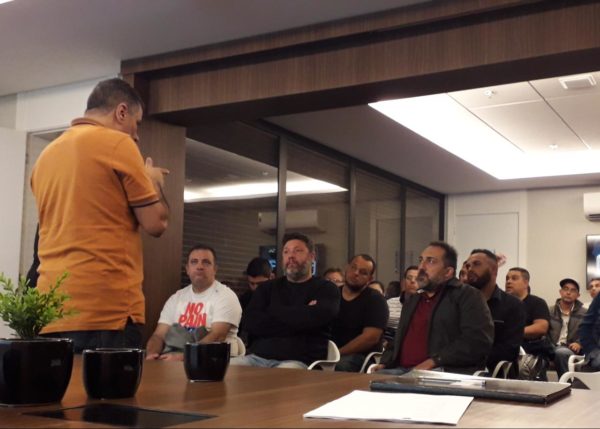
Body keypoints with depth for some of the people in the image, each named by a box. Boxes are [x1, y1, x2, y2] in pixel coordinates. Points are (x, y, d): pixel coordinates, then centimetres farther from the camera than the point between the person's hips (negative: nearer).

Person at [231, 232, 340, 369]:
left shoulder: (326, 289, 9)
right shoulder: (268, 288, 20)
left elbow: (312, 319, -13)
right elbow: (250, 322, 1)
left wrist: (275, 312, 3)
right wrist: (300, 316, -3)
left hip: (298, 361, -4)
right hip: (257, 357, 4)